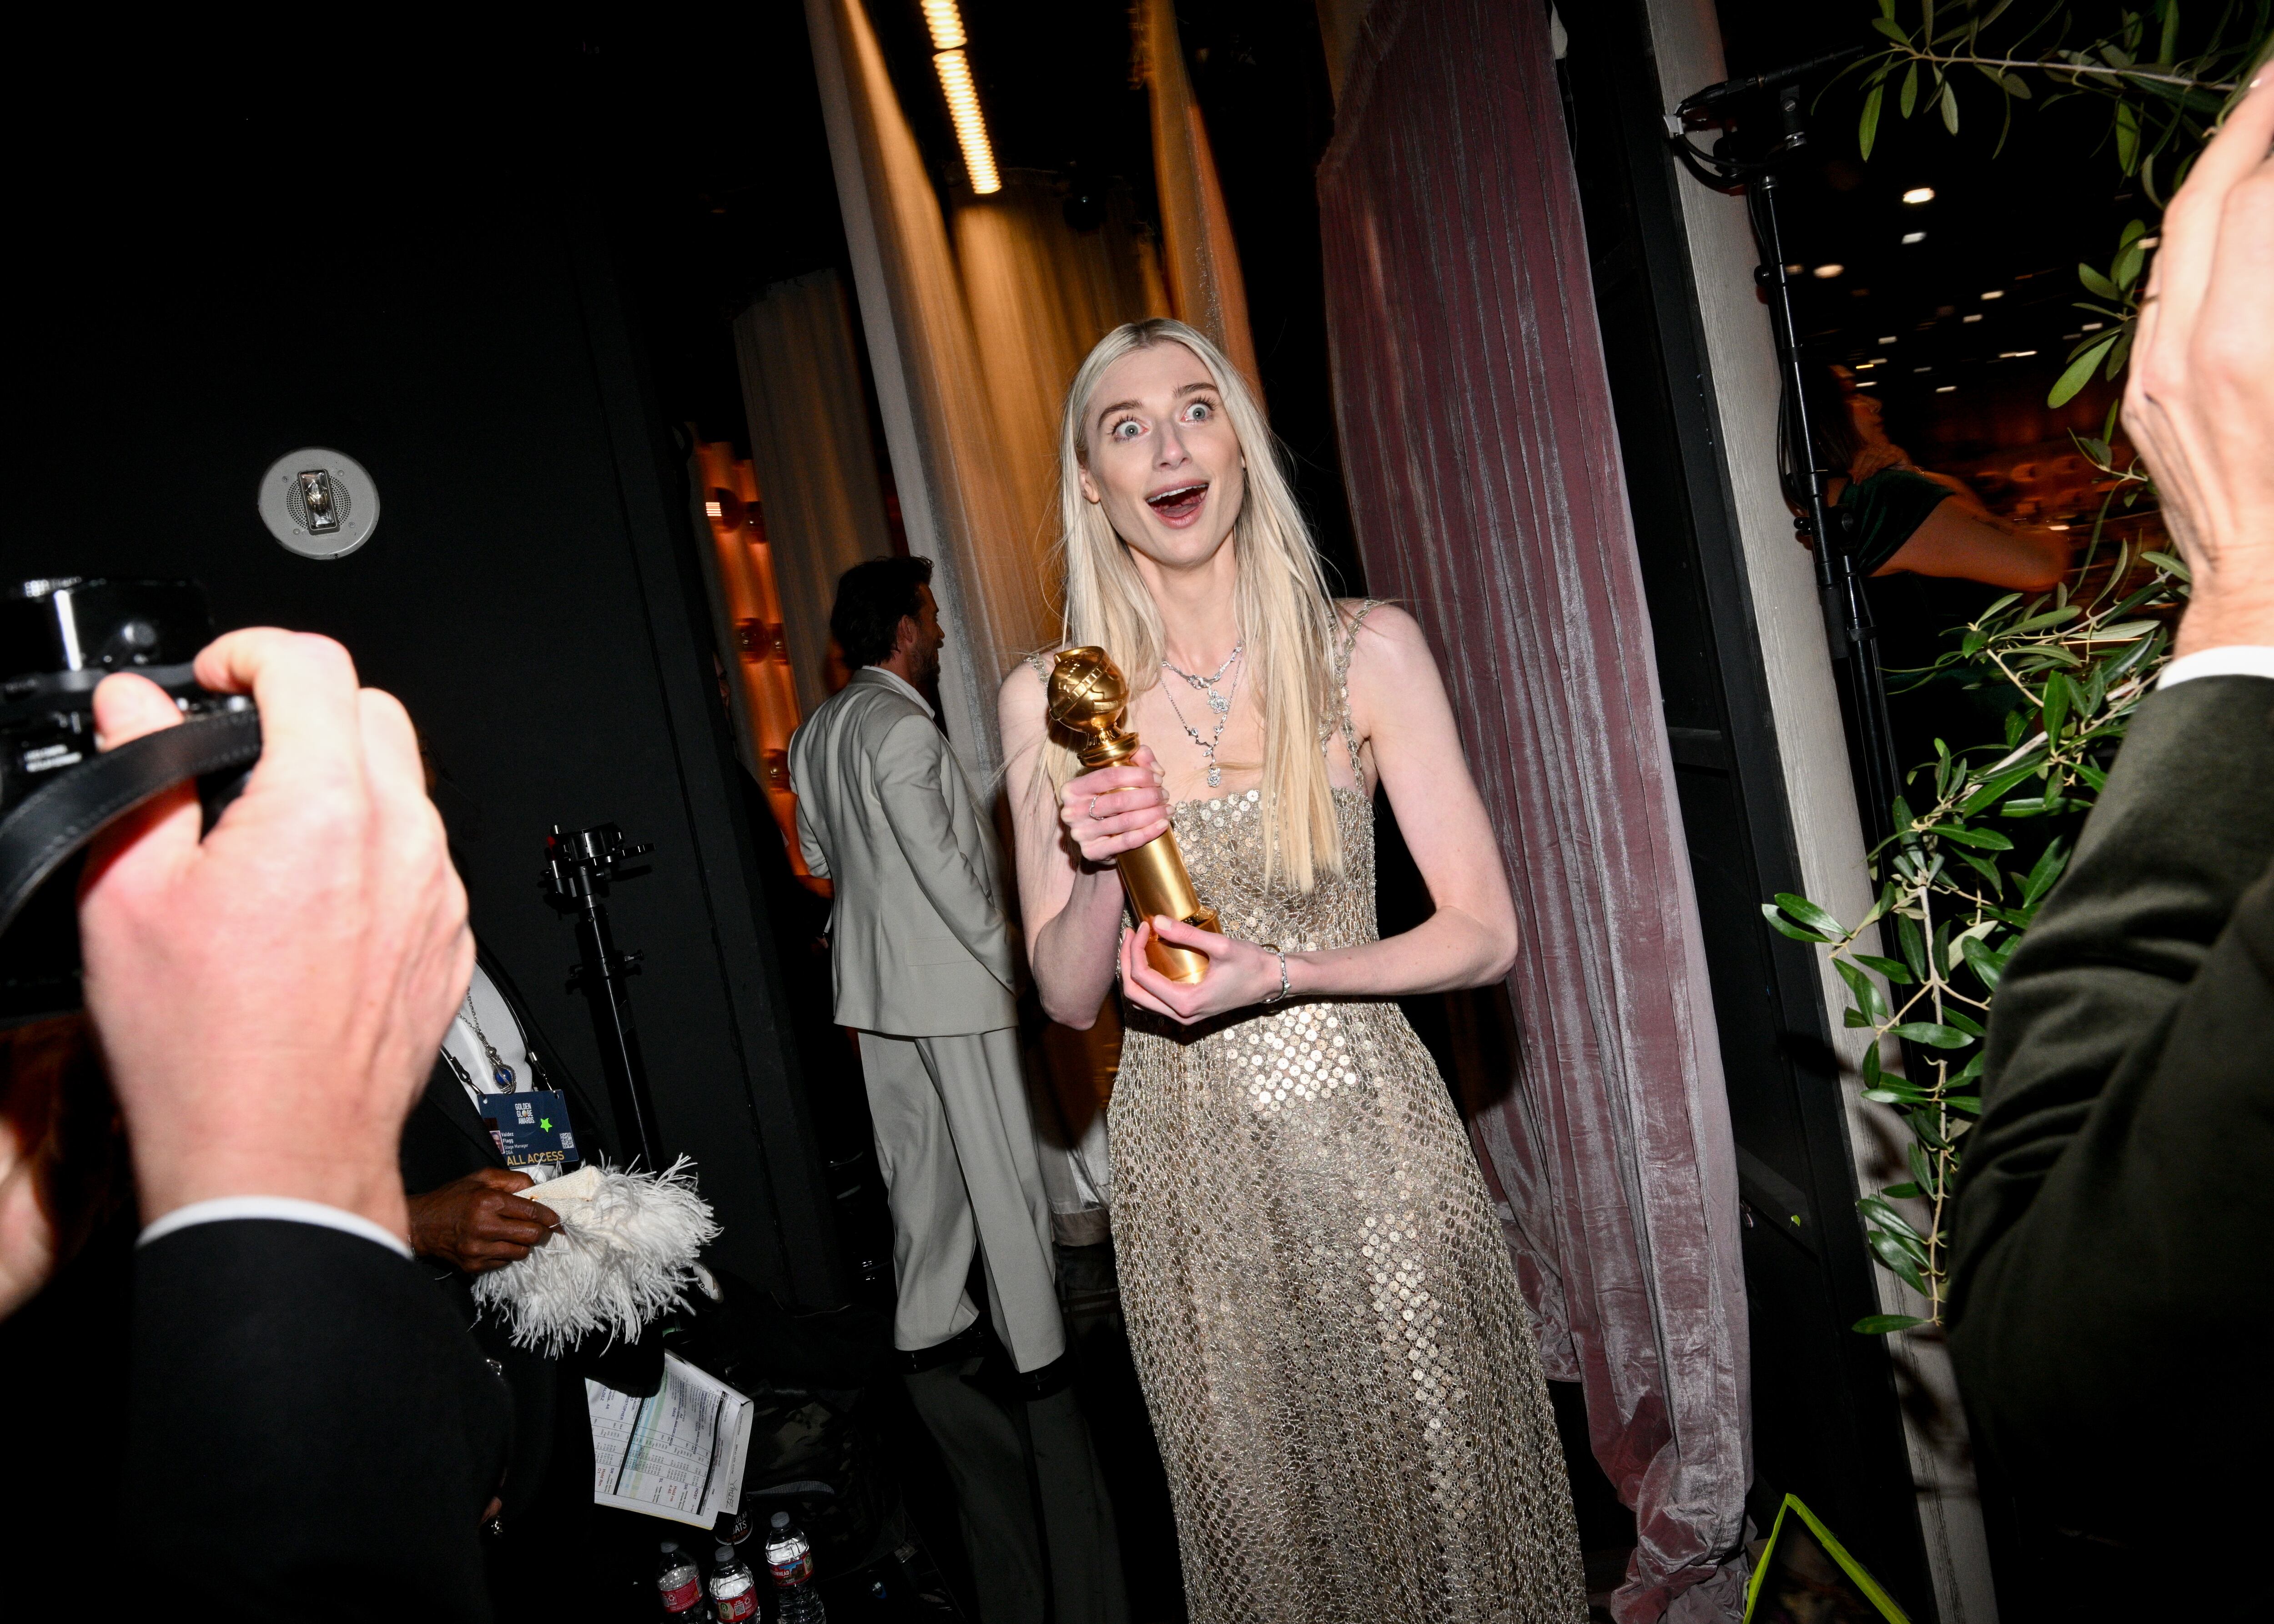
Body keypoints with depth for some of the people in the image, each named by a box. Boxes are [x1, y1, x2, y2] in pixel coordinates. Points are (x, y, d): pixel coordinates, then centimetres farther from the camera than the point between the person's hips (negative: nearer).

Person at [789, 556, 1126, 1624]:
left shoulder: (815, 733, 9)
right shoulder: (901, 727, -18)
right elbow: (942, 863, -19)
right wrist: (1007, 955, -11)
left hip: (872, 988, 8)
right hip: (950, 986, -8)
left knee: (919, 1174, 17)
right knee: (1001, 1175, 2)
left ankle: (928, 1333, 27)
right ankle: (1039, 1355, 11)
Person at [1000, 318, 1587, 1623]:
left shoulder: (1368, 649, -5)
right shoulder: (1049, 703, -2)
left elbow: (1484, 932, -5)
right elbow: (1068, 997, 0)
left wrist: (1282, 973, -19)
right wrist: (1099, 867, -20)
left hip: (1372, 1138, -1)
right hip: (1191, 1165, 1)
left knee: (1442, 1492, 13)